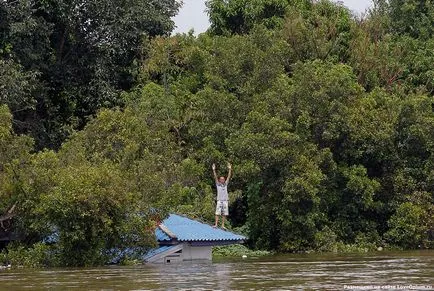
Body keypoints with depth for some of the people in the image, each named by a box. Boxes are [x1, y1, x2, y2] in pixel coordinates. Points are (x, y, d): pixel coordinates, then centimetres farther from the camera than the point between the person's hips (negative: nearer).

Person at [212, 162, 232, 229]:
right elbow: (215, 177, -1)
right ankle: (216, 224, -9)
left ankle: (223, 225, 5)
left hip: (225, 200, 3)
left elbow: (229, 177, 10)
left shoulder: (225, 184, 13)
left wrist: (230, 169, 4)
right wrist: (214, 170, -10)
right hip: (219, 200, -3)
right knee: (217, 213, -8)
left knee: (224, 214, 3)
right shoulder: (218, 184, 6)